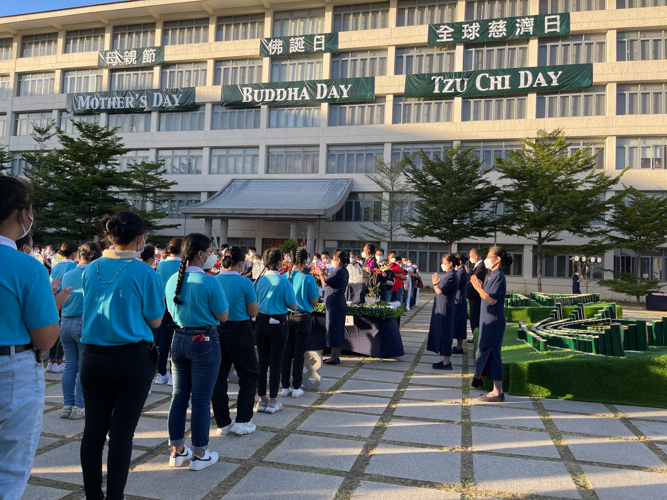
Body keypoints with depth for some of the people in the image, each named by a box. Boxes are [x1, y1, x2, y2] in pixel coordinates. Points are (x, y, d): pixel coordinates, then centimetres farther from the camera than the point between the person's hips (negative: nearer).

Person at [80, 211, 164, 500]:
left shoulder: (91, 270, 2)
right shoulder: (144, 273, -12)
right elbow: (155, 321, -4)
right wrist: (159, 297, 11)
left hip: (94, 357, 5)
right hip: (132, 359, -4)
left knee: (94, 429, 13)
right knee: (121, 431, 4)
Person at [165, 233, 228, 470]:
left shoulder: (173, 281, 2)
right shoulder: (210, 282, -18)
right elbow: (223, 316, -11)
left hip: (179, 339, 6)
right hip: (204, 342, -6)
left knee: (178, 396, 15)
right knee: (201, 400, 4)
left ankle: (177, 450, 27)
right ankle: (200, 455, 15)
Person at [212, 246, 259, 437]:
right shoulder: (244, 283, -13)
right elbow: (253, 313, -8)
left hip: (216, 332, 4)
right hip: (240, 332, -4)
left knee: (218, 377, 12)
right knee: (249, 376, 12)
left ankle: (222, 423, 18)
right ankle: (242, 422, 12)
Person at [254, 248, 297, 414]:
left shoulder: (258, 280, 0)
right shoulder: (283, 281, -13)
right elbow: (293, 306, -8)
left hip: (261, 323, 4)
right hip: (278, 324, -4)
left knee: (262, 362, 11)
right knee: (275, 363, 4)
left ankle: (262, 400, 19)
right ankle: (272, 402, 11)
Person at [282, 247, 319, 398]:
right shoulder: (308, 279, -12)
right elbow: (314, 302, -6)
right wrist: (316, 289, 9)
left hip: (286, 317, 3)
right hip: (303, 318, -3)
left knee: (286, 353, 11)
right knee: (299, 354, 6)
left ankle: (285, 387, 18)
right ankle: (296, 388, 12)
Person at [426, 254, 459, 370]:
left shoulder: (451, 276, -18)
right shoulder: (448, 275, 14)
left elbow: (439, 291, -22)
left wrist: (435, 282, -6)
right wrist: (438, 282, 3)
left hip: (445, 310, -10)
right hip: (441, 309, 10)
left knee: (444, 334, -4)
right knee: (442, 334, 14)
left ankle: (446, 363, 3)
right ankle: (445, 360, 22)